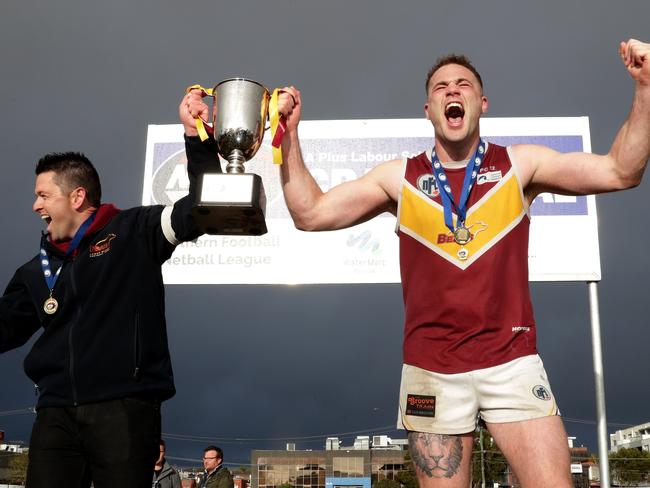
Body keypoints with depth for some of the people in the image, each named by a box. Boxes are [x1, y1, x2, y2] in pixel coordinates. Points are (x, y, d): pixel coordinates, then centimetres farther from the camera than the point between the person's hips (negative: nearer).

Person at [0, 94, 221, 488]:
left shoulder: (133, 233, 3)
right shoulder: (37, 270, 19)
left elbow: (201, 206, -7)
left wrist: (195, 136, -15)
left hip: (123, 408, -5)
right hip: (56, 415, 5)